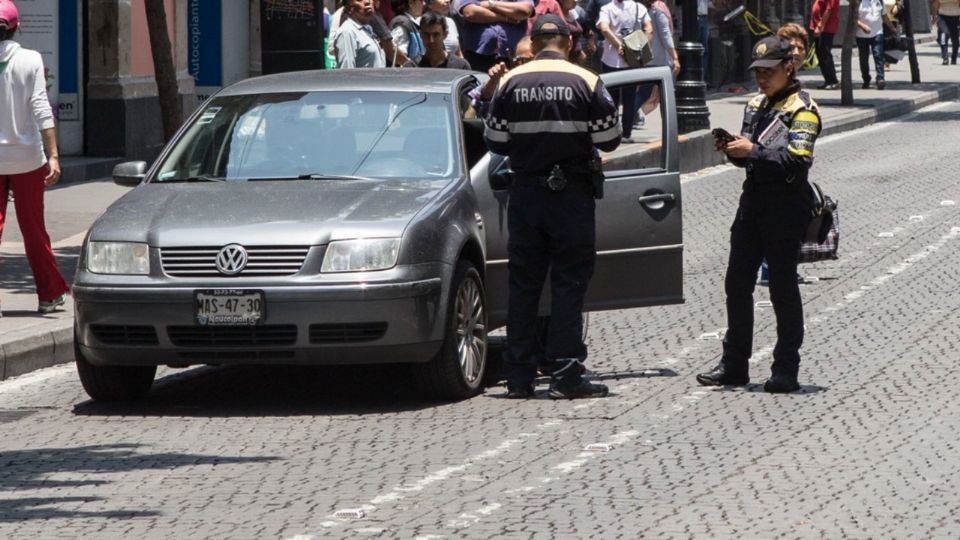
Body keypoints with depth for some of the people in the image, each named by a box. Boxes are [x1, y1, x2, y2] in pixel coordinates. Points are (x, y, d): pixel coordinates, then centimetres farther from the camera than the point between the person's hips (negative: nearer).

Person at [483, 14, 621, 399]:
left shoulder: (510, 83, 0)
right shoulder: (586, 82, -6)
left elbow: (495, 141, 2)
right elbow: (608, 139, -5)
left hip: (526, 194, 2)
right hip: (572, 194, -2)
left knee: (523, 284, 8)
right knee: (569, 285, 0)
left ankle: (519, 377, 7)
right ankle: (565, 376, -4)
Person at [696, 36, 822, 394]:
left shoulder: (801, 109, -8)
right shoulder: (755, 106, 17)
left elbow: (798, 159, -20)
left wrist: (753, 151, -24)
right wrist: (732, 149, 1)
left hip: (786, 203, -8)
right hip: (753, 198, 8)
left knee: (783, 285, -3)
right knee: (737, 283, 8)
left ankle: (786, 369, 4)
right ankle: (734, 364, 15)